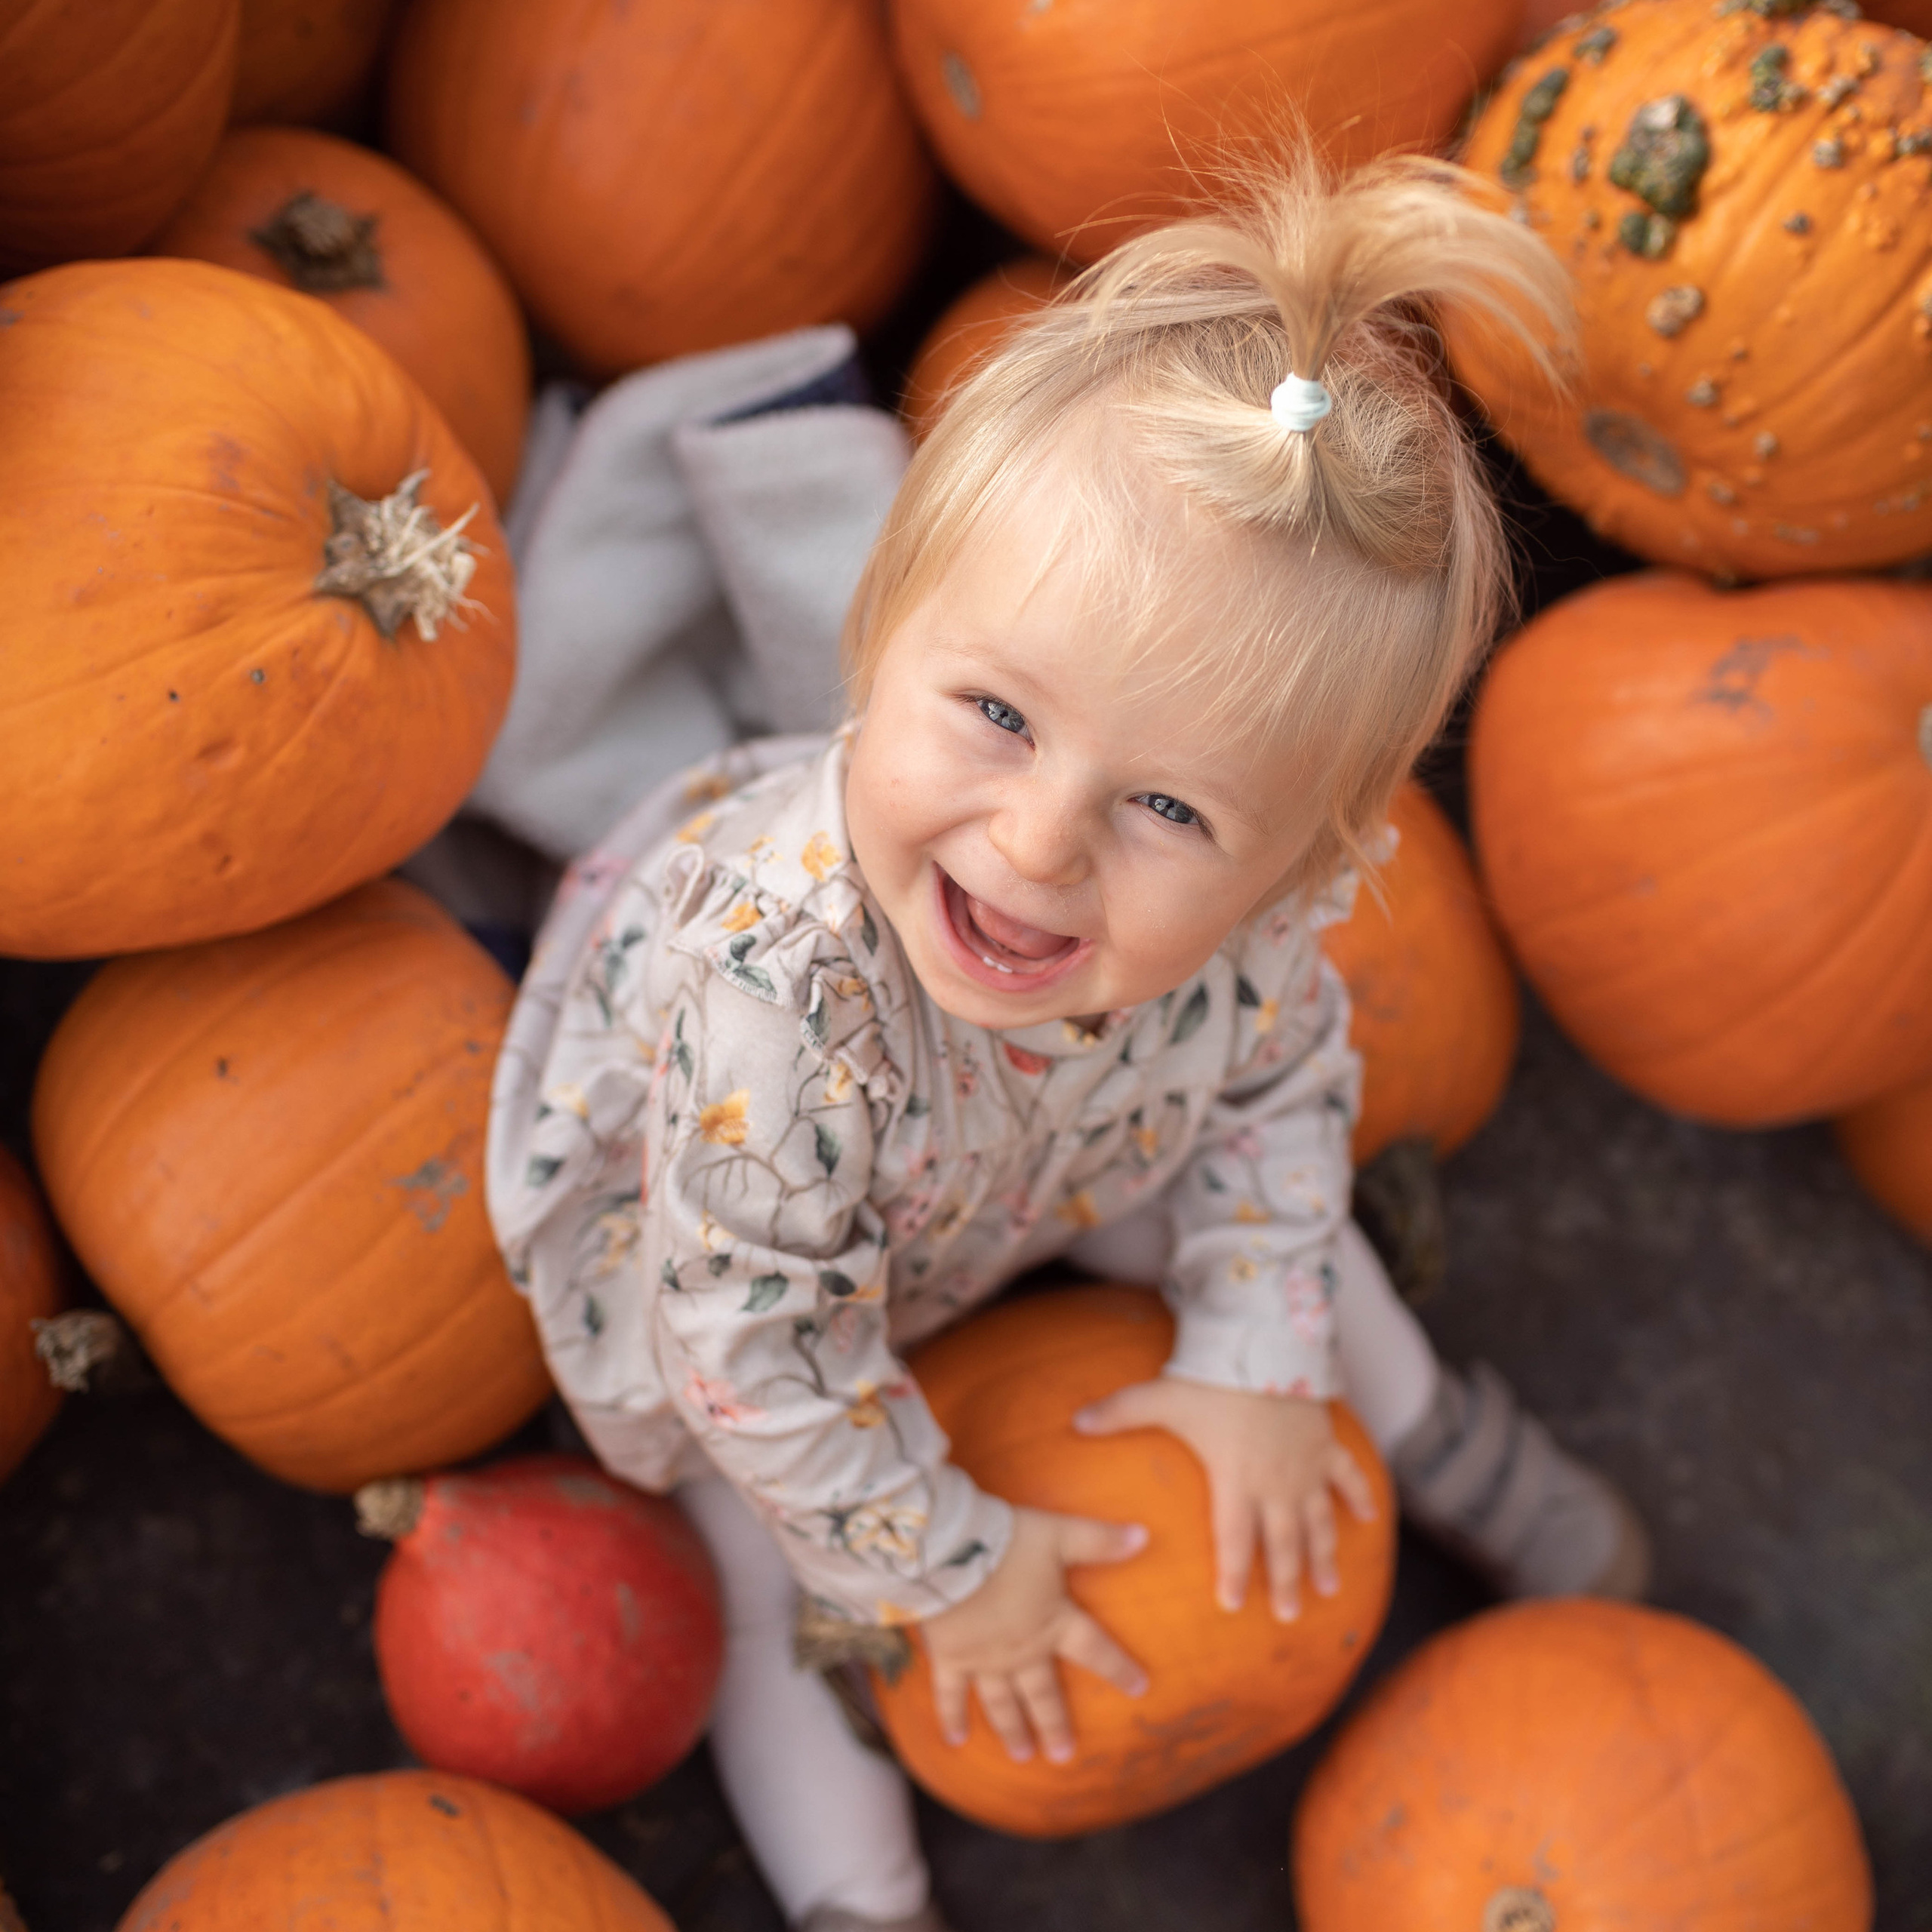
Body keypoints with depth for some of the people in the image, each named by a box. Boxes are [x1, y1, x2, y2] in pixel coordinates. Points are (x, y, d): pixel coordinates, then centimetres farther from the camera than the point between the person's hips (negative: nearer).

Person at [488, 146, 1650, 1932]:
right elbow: (760, 1345, -33)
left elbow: (1279, 1086, -10)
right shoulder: (777, 994, -50)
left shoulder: (1256, 899, -35)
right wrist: (944, 1564, -20)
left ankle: (1440, 1433, 43)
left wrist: (1255, 1358, -10)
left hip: (1055, 1152, 4)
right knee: (777, 1563, 7)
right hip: (717, 1228, -4)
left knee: (1282, 1223, 15)